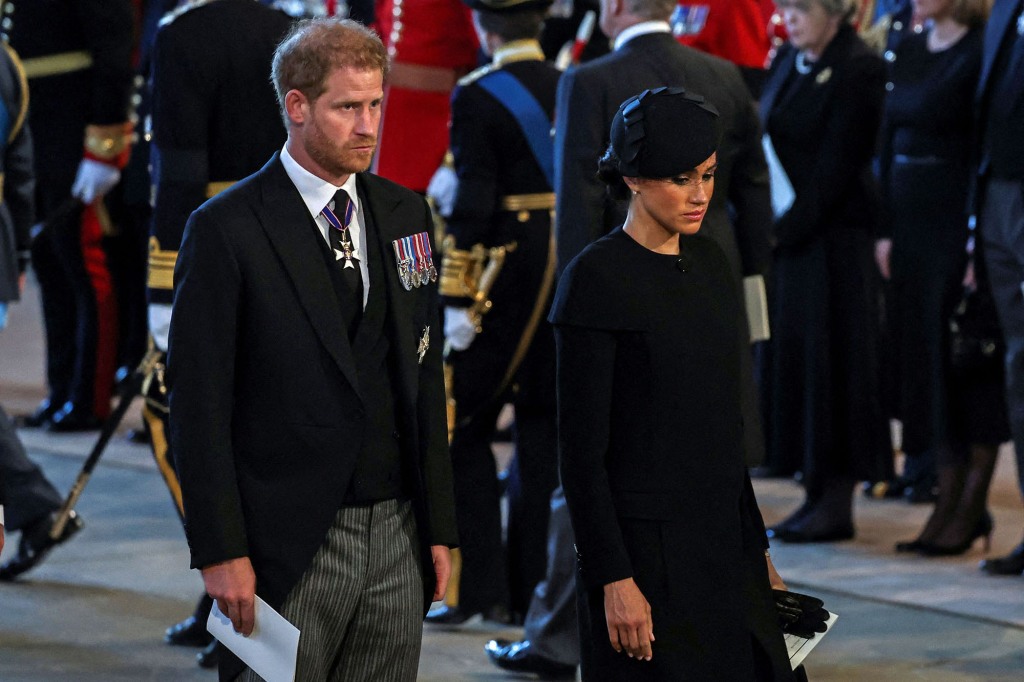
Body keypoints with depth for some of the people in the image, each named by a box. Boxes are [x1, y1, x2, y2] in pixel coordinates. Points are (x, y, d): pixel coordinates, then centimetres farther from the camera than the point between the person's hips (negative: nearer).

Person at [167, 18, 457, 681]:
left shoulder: (406, 215, 10)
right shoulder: (227, 229, -8)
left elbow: (426, 379, 14)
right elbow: (199, 403, -9)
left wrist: (439, 526, 10)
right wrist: (221, 552, -13)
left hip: (395, 536, 5)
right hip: (289, 545, -5)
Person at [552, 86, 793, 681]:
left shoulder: (710, 262, 10)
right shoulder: (597, 279, -12)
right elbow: (581, 447, -14)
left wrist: (757, 544, 16)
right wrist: (614, 579, -17)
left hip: (725, 538, 7)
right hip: (646, 544, -7)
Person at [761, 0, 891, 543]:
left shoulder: (859, 70, -11)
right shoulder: (787, 63, 13)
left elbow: (837, 167, -15)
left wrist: (787, 229, -16)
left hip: (834, 233, -8)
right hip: (785, 231, 8)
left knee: (829, 359, -5)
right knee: (797, 356, 7)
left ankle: (837, 503, 0)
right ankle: (817, 494, 13)